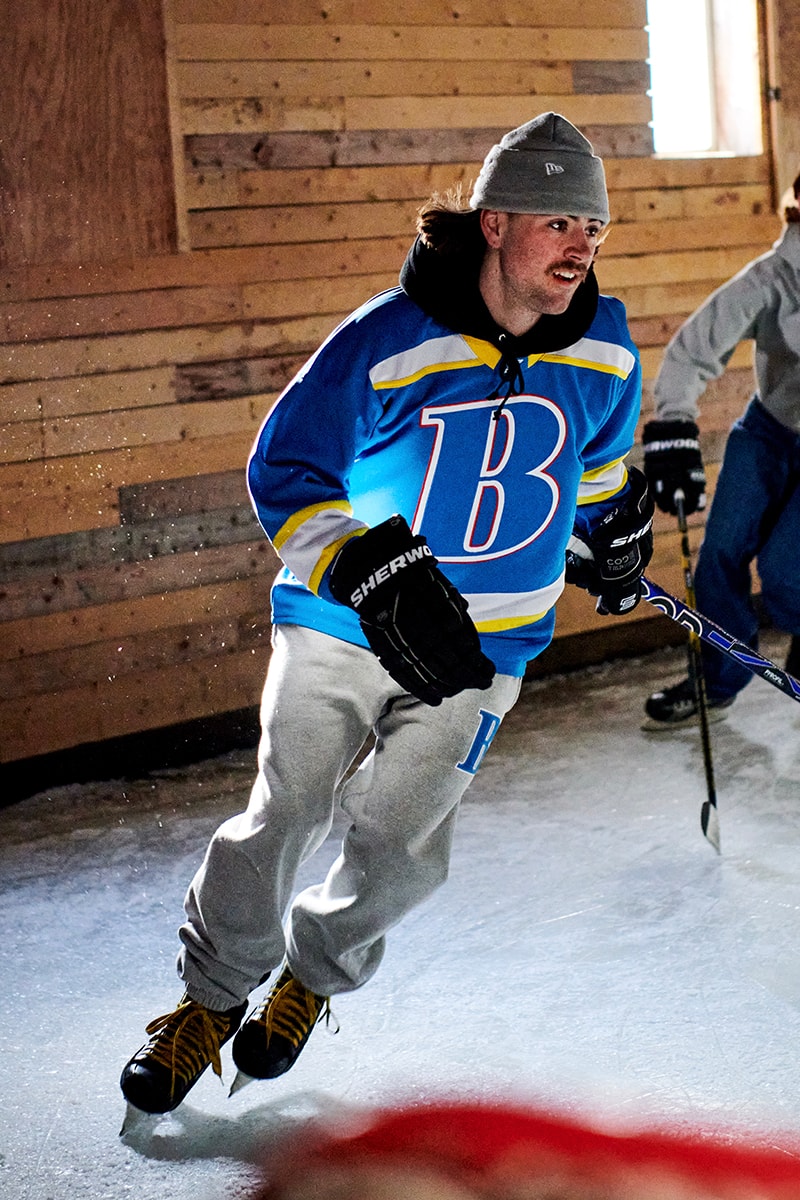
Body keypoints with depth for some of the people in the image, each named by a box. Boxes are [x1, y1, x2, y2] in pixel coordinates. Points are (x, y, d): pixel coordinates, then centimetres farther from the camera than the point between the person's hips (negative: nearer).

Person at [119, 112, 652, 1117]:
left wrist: (613, 537, 26)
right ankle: (209, 1000, 22)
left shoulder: (603, 352, -4)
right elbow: (283, 473, -14)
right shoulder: (385, 345, -18)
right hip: (341, 624, -2)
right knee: (285, 817, -4)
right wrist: (373, 574, -26)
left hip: (483, 646, 3)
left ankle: (312, 977, 28)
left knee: (396, 847, -4)